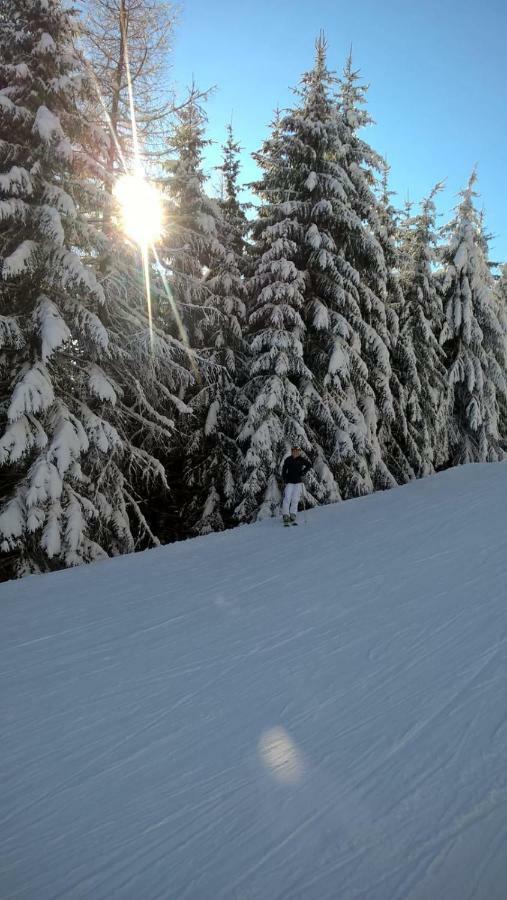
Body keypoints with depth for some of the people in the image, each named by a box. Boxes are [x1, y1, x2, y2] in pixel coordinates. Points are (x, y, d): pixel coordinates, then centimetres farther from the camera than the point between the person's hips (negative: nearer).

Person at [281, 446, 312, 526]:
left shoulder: (301, 460, 1)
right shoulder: (288, 460, 0)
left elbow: (309, 465, 12)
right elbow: (284, 470, 4)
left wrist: (304, 472, 0)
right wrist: (285, 480, -6)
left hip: (298, 483, 1)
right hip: (289, 482, -1)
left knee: (295, 500, 1)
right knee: (287, 499, -10)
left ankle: (292, 517, 7)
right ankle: (286, 516, -7)